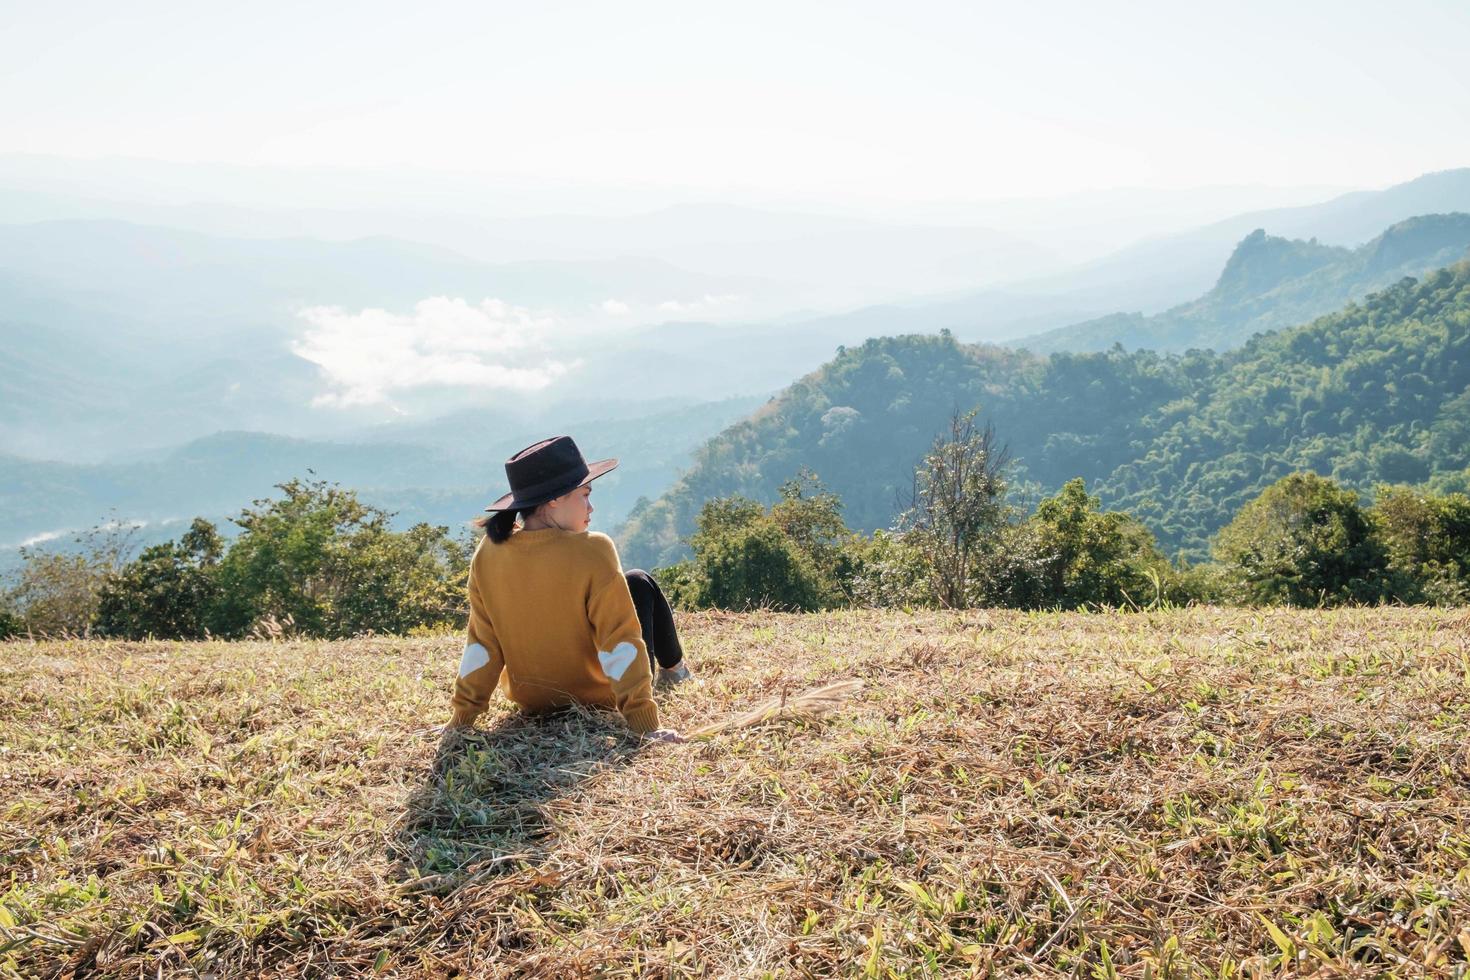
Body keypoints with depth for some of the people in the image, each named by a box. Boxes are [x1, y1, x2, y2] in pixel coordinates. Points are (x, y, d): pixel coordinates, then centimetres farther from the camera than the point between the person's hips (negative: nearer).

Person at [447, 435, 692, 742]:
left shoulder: (488, 553, -15)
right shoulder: (592, 552, -29)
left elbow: (482, 642, -11)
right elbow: (620, 641, -28)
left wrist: (463, 717, -4)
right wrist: (646, 725, -25)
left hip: (528, 698, 5)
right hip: (598, 696, -4)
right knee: (640, 583, 17)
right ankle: (673, 670, 40)